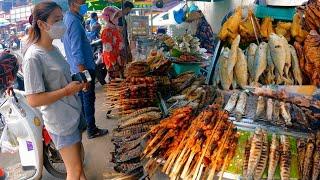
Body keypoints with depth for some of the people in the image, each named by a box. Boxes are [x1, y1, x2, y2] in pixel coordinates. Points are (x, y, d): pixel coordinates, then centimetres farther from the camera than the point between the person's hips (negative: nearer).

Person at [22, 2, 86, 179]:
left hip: (73, 114, 8)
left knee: (78, 159, 23)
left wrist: (75, 83, -1)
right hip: (61, 122, -7)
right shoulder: (33, 57, -21)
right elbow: (33, 100, -22)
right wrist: (67, 90, -21)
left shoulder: (53, 48, 3)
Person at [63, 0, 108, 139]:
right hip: (84, 68, -9)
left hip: (76, 69, 10)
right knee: (89, 100, 2)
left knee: (81, 98, 20)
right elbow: (77, 53, -26)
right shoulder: (74, 22, -22)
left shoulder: (68, 19, 8)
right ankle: (92, 130, 16)